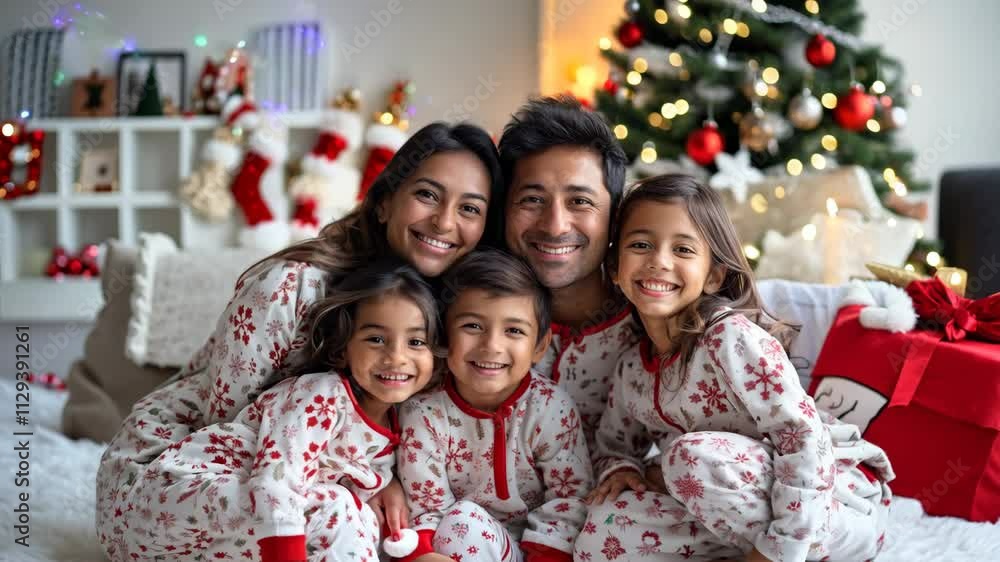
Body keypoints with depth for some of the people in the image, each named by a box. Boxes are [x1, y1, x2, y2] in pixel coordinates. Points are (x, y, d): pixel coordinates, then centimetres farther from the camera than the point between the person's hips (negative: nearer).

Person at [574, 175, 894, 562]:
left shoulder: (730, 339, -18)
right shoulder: (630, 371, 3)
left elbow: (805, 436, -22)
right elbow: (614, 446, 19)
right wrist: (619, 469, -6)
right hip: (739, 522, 6)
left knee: (695, 455, -32)